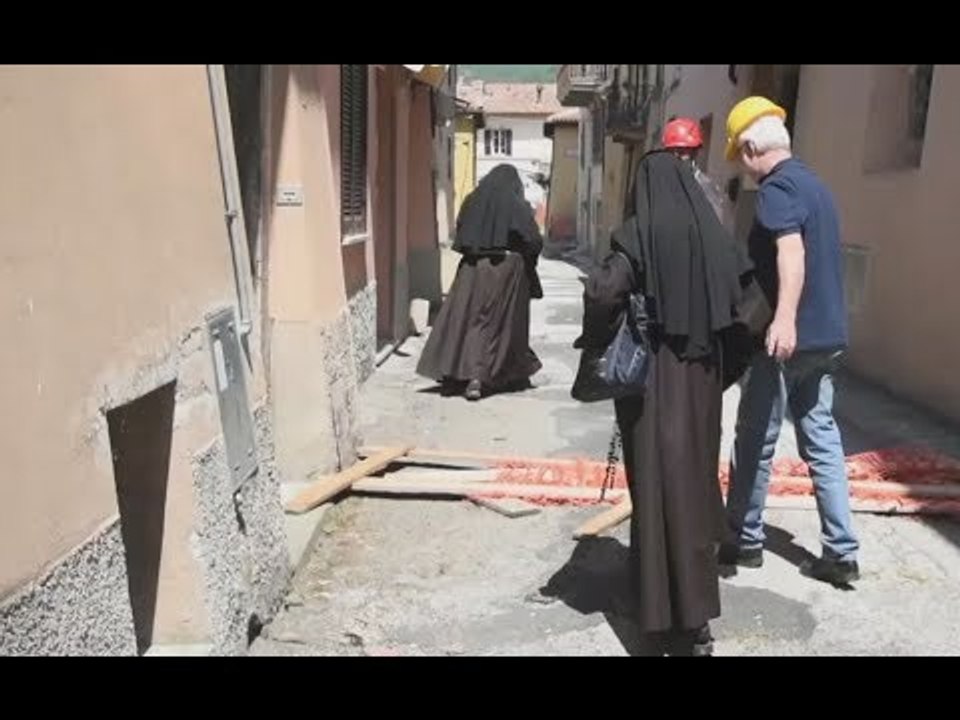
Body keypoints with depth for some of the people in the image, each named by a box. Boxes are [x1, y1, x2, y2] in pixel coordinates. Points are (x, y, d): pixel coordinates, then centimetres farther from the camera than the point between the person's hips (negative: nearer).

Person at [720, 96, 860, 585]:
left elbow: (791, 251, -30)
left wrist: (784, 318, -43)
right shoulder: (814, 183, 16)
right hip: (825, 334, 9)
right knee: (822, 438, 10)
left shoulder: (776, 188, -13)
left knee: (755, 440, 5)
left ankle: (744, 540, 19)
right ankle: (841, 552, 11)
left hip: (788, 338, -9)